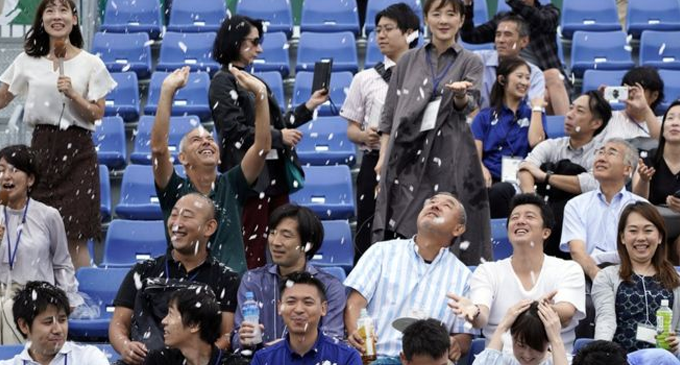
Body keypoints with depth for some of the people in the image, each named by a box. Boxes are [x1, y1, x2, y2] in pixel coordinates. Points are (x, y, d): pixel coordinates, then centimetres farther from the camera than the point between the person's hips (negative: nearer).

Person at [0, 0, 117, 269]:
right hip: (41, 147, 2)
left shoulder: (90, 64, 2)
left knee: (74, 236, -7)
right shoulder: (29, 60, 8)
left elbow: (97, 114, 1)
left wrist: (73, 95, -13)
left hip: (77, 151, -2)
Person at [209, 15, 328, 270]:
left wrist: (308, 107, 13)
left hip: (275, 172, 8)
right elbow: (235, 131, -15)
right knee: (253, 250, -7)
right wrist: (279, 137, -13)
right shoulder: (223, 82, -6)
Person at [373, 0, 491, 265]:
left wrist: (460, 95, -32)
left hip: (449, 157, -2)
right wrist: (383, 157, 5)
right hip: (408, 154, 2)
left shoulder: (470, 63, 9)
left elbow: (469, 104, -8)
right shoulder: (408, 62, 14)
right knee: (399, 233, -5)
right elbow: (389, 114, 15)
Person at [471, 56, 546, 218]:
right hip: (490, 179, 0)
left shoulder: (533, 114, 22)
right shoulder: (485, 116, 21)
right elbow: (474, 153, 8)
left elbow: (535, 141, 1)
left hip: (517, 180, 0)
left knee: (501, 191, -38)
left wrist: (537, 108, 8)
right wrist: (482, 169, -15)